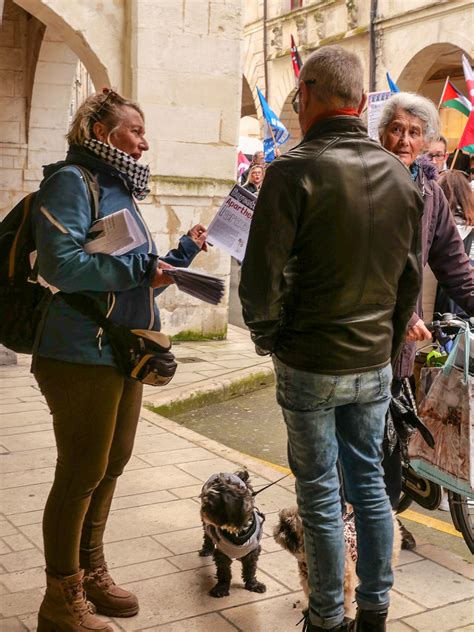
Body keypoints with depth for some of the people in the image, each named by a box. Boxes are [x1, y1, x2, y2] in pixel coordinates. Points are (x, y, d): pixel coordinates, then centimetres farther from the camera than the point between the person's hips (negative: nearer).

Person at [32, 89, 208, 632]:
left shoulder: (120, 190, 18)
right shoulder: (71, 181, -10)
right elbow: (60, 262, -24)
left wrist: (184, 251, 12)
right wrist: (139, 267, -19)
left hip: (123, 354, 9)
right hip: (82, 356, -9)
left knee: (110, 465, 16)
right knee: (82, 472, 0)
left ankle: (90, 573, 34)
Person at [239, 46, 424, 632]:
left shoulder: (294, 171, -16)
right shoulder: (399, 175, 4)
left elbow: (263, 279, -18)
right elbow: (411, 278, 10)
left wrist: (266, 336, -1)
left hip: (309, 365, -5)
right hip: (374, 364, 6)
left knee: (320, 494, 7)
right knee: (368, 479, 17)